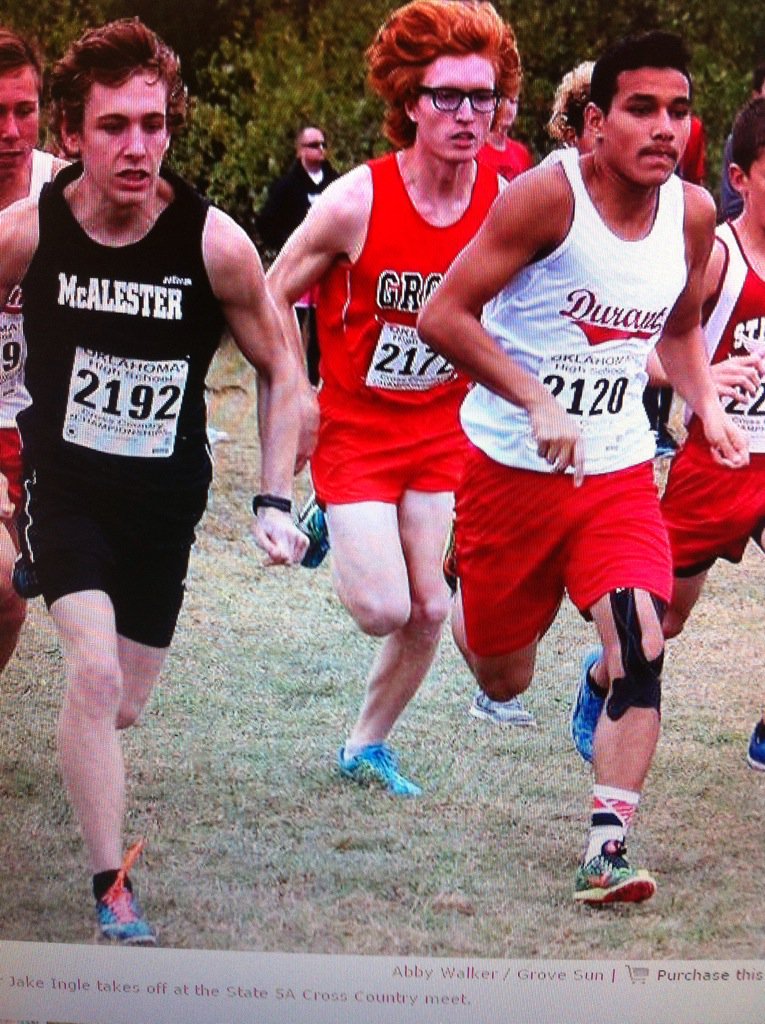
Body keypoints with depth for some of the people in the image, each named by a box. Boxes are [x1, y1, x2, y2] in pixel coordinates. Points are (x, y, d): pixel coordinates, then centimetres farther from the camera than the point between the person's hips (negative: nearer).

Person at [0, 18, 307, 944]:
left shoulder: (214, 244, -17)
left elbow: (279, 371, -2)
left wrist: (273, 500, -8)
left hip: (165, 498, 2)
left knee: (121, 708, 11)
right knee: (94, 673, -22)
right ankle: (112, 893, -9)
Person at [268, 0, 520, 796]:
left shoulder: (507, 205, -10)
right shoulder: (357, 202, -21)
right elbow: (273, 298, -8)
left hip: (443, 429, 4)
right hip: (355, 428, -4)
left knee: (429, 611, 3)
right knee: (383, 609, -11)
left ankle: (366, 745, 26)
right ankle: (334, 533, 23)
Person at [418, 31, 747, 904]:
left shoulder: (693, 215, -1)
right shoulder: (548, 195, -18)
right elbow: (444, 316, -18)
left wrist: (706, 405, 0)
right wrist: (536, 402, -26)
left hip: (619, 471, 3)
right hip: (512, 465, -3)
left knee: (639, 639, -21)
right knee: (504, 680, 11)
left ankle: (607, 846, -16)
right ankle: (463, 594, 48)